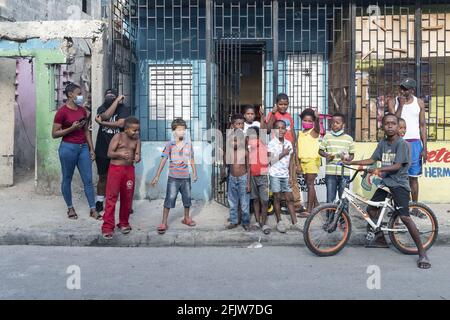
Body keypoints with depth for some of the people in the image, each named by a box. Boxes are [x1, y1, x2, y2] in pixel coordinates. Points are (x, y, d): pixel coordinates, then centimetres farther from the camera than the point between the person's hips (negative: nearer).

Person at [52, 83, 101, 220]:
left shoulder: (82, 110, 10)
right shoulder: (62, 112, -8)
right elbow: (54, 134, -7)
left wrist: (91, 149, 13)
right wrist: (72, 128, -17)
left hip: (83, 147, 5)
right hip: (68, 147, -5)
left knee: (88, 179, 3)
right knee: (67, 179, 8)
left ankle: (93, 209, 7)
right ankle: (70, 208, 22)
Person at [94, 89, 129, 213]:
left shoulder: (123, 108, -2)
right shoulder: (102, 108, 7)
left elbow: (121, 124, -19)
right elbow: (106, 115, -17)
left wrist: (102, 122, -11)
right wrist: (117, 101, -15)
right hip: (102, 149, 3)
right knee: (102, 177, 11)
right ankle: (99, 202, 22)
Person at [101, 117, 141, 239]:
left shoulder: (137, 140, 7)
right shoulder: (118, 137, -4)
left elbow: (138, 154, 4)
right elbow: (109, 153, -6)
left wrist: (137, 158, -20)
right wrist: (119, 154, -25)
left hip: (129, 169, 4)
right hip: (115, 168, -4)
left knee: (127, 198, 9)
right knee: (111, 197, -7)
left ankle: (124, 223, 24)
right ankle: (107, 226, -5)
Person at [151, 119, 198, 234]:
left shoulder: (189, 144, 4)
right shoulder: (170, 144, -7)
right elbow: (163, 160, -10)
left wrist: (195, 173, 12)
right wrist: (157, 176, -13)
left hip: (186, 177, 4)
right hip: (173, 177, -4)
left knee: (187, 198, 15)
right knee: (169, 199, -6)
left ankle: (186, 218, 36)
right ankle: (164, 223, 0)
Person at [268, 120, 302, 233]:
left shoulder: (288, 143, 9)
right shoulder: (271, 143, -6)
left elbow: (290, 161, 12)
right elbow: (270, 160, -12)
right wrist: (282, 154, -17)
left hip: (285, 174, 4)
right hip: (275, 174, -4)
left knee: (290, 198, 4)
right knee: (277, 197, 2)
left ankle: (294, 222, 9)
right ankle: (279, 222, 12)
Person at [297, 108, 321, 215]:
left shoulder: (314, 131, -2)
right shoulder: (300, 133, 12)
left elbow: (317, 126, -26)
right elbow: (298, 149, 12)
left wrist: (317, 118, -42)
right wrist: (298, 163, 9)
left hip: (312, 160, -7)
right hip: (303, 161, 7)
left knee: (310, 183, -8)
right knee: (308, 183, 13)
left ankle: (309, 209, -7)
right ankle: (316, 204, 27)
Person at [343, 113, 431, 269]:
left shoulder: (402, 143, -12)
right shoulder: (382, 143, 9)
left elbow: (397, 166, -20)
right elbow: (372, 160, 10)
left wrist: (379, 170, -32)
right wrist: (351, 162, 6)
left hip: (399, 184, -7)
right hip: (385, 183, 8)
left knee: (404, 217, -15)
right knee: (371, 209, 11)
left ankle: (422, 252, -7)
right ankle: (380, 239, 30)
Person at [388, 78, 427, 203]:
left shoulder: (419, 103, 5)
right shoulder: (393, 102, 2)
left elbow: (422, 125, 6)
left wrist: (424, 148, 1)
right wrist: (401, 105, -15)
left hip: (414, 143, 1)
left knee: (413, 177, 6)